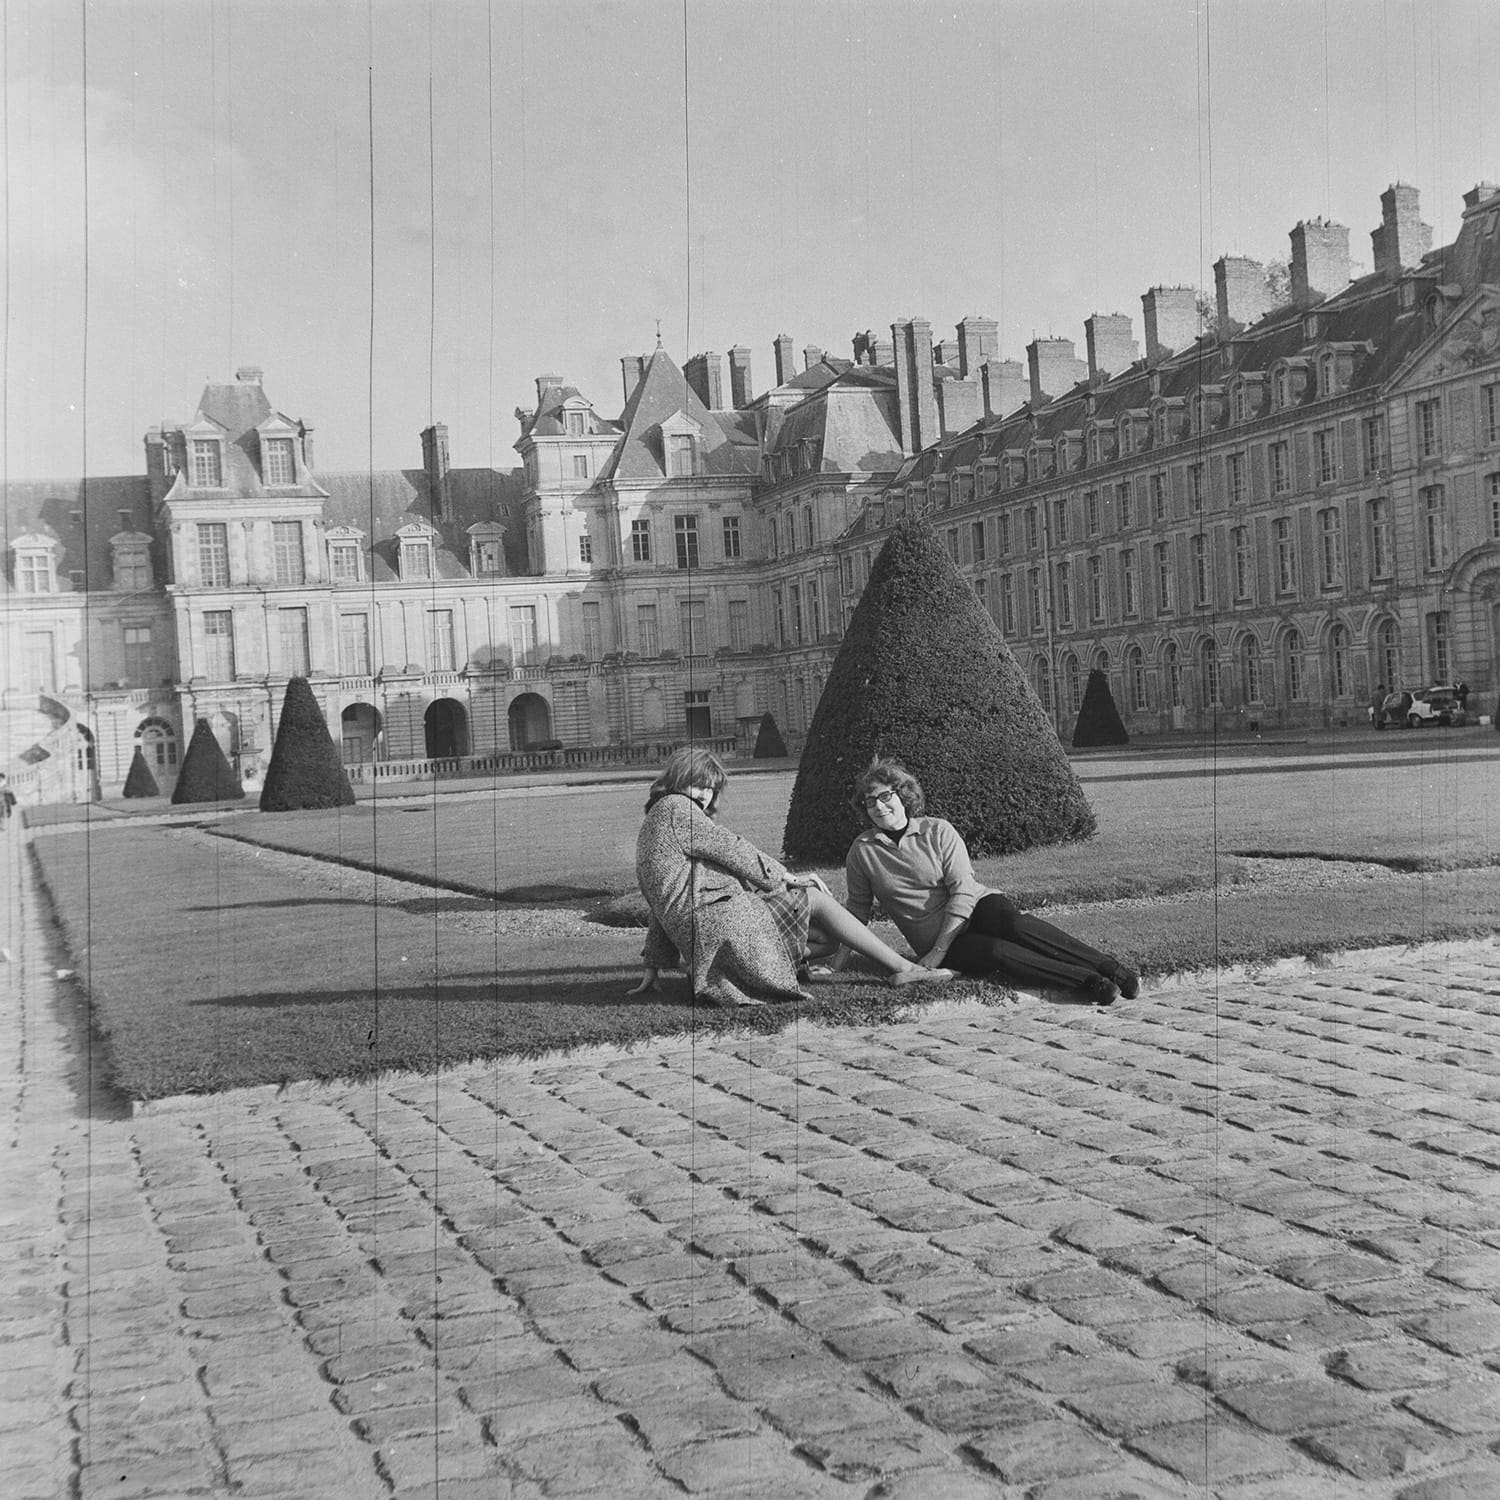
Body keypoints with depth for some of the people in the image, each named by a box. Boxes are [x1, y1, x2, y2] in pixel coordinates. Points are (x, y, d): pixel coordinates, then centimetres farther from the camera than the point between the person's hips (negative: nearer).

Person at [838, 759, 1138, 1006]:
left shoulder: (939, 832, -1)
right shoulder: (861, 852, 3)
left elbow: (963, 891, -8)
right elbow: (857, 908, 14)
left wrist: (939, 950, -17)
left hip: (978, 907, 0)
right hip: (932, 938, 0)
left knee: (1013, 923, -34)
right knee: (995, 952, -33)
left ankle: (1112, 971, -39)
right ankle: (1088, 983, -43)